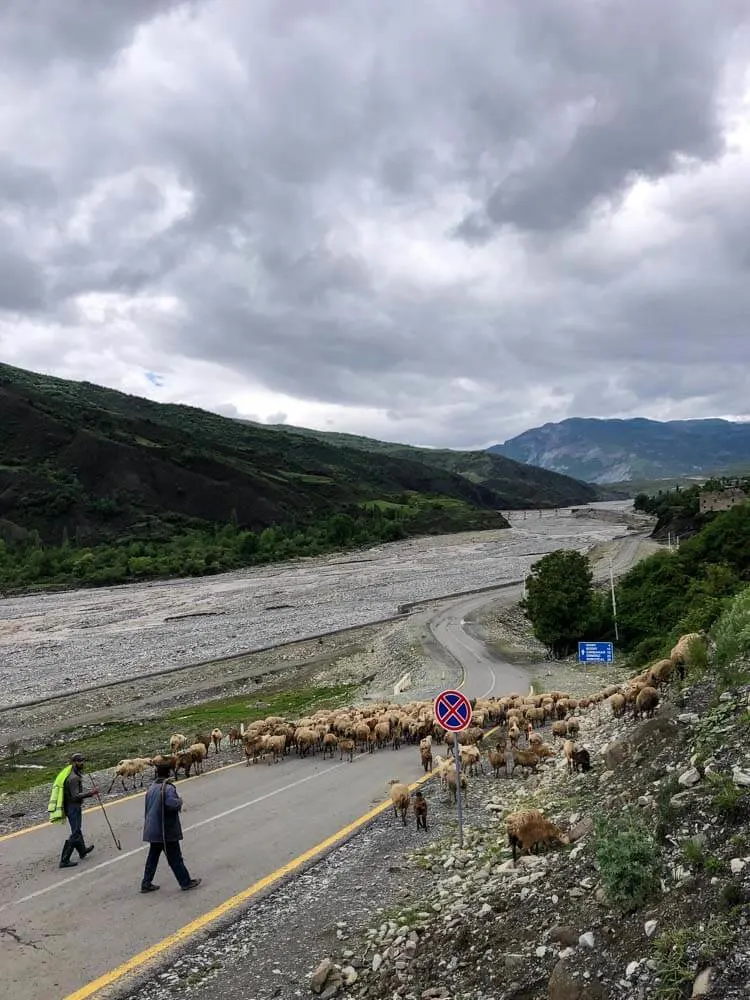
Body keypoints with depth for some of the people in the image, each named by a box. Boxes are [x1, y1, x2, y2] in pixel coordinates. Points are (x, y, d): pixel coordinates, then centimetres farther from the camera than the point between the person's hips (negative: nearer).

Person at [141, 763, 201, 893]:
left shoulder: (151, 789, 9)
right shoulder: (168, 788, -18)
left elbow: (148, 808, 16)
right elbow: (172, 803, -33)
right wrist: (180, 801, -14)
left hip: (153, 830, 7)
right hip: (167, 831, -7)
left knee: (153, 857, 17)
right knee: (175, 858, 3)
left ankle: (146, 884, 20)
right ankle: (186, 882, 14)